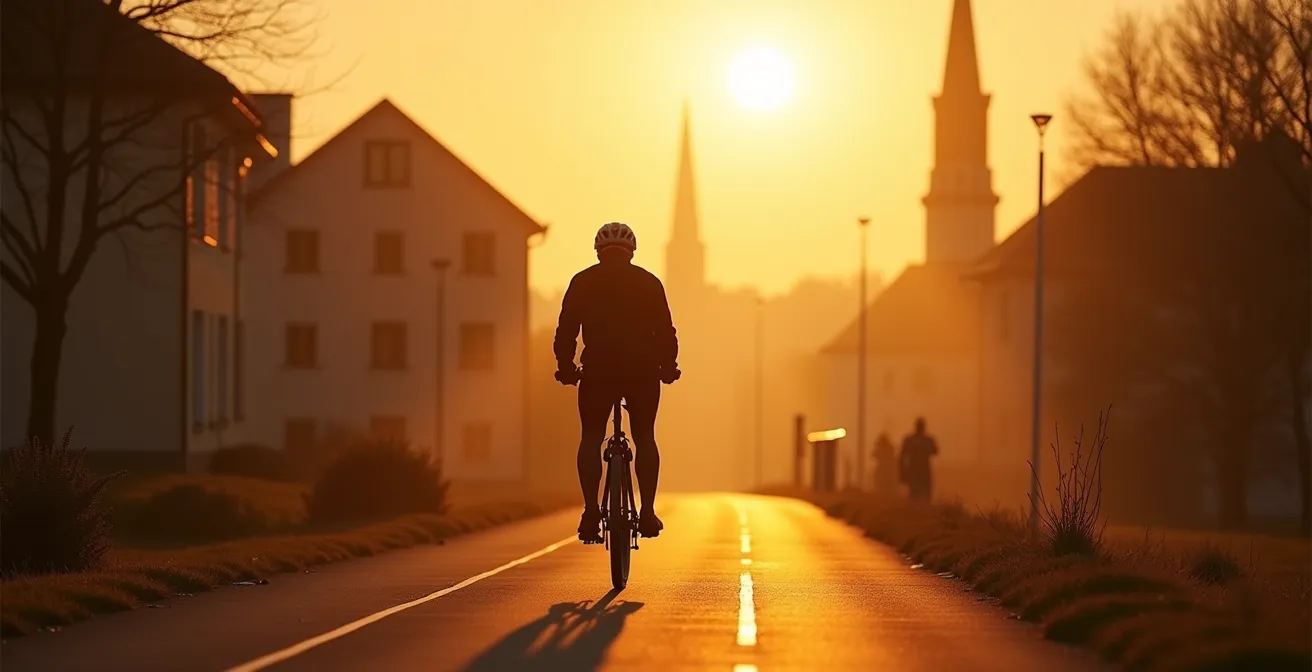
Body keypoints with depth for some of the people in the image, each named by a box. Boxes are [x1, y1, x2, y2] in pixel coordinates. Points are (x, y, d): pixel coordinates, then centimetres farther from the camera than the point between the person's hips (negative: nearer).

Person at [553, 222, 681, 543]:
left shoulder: (583, 282, 7)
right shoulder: (648, 282, 8)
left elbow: (566, 331, 3)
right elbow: (666, 332, 5)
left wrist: (566, 367, 13)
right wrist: (668, 366, 16)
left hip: (597, 371, -1)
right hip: (642, 371, 1)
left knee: (591, 439, 8)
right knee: (644, 438, 14)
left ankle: (591, 513, -8)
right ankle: (647, 512, 4)